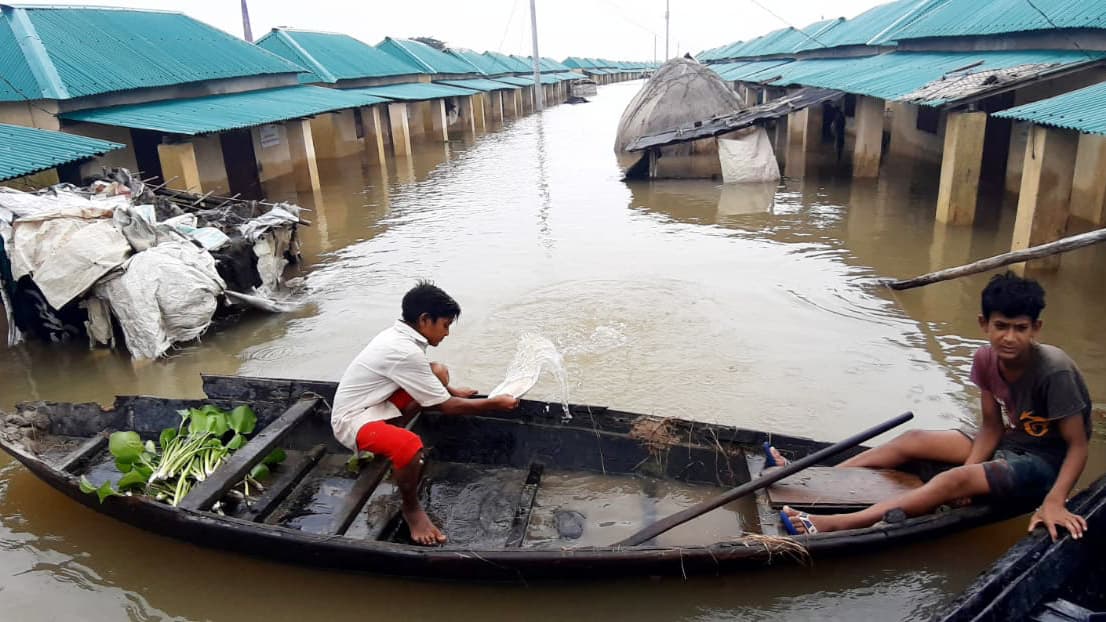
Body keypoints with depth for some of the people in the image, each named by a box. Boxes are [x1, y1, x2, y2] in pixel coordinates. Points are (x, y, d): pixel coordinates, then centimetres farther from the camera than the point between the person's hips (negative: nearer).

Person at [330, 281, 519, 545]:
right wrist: (495, 403, -10)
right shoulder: (404, 351, -28)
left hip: (375, 402, 10)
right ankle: (412, 509, -7)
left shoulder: (400, 334, -1)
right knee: (410, 446, -38)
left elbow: (424, 376, 23)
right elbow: (447, 407, -21)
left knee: (438, 372, 3)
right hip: (352, 419, -10)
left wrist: (452, 390, 15)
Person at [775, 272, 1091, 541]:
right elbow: (992, 427, -4)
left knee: (954, 481, -30)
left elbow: (1078, 445, -21)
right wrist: (968, 468, -20)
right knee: (913, 441, -3)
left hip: (1046, 464, -7)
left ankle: (831, 526, -42)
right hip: (1009, 444, 7)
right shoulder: (986, 360, -9)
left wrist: (1054, 501, -33)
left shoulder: (1053, 371, -27)